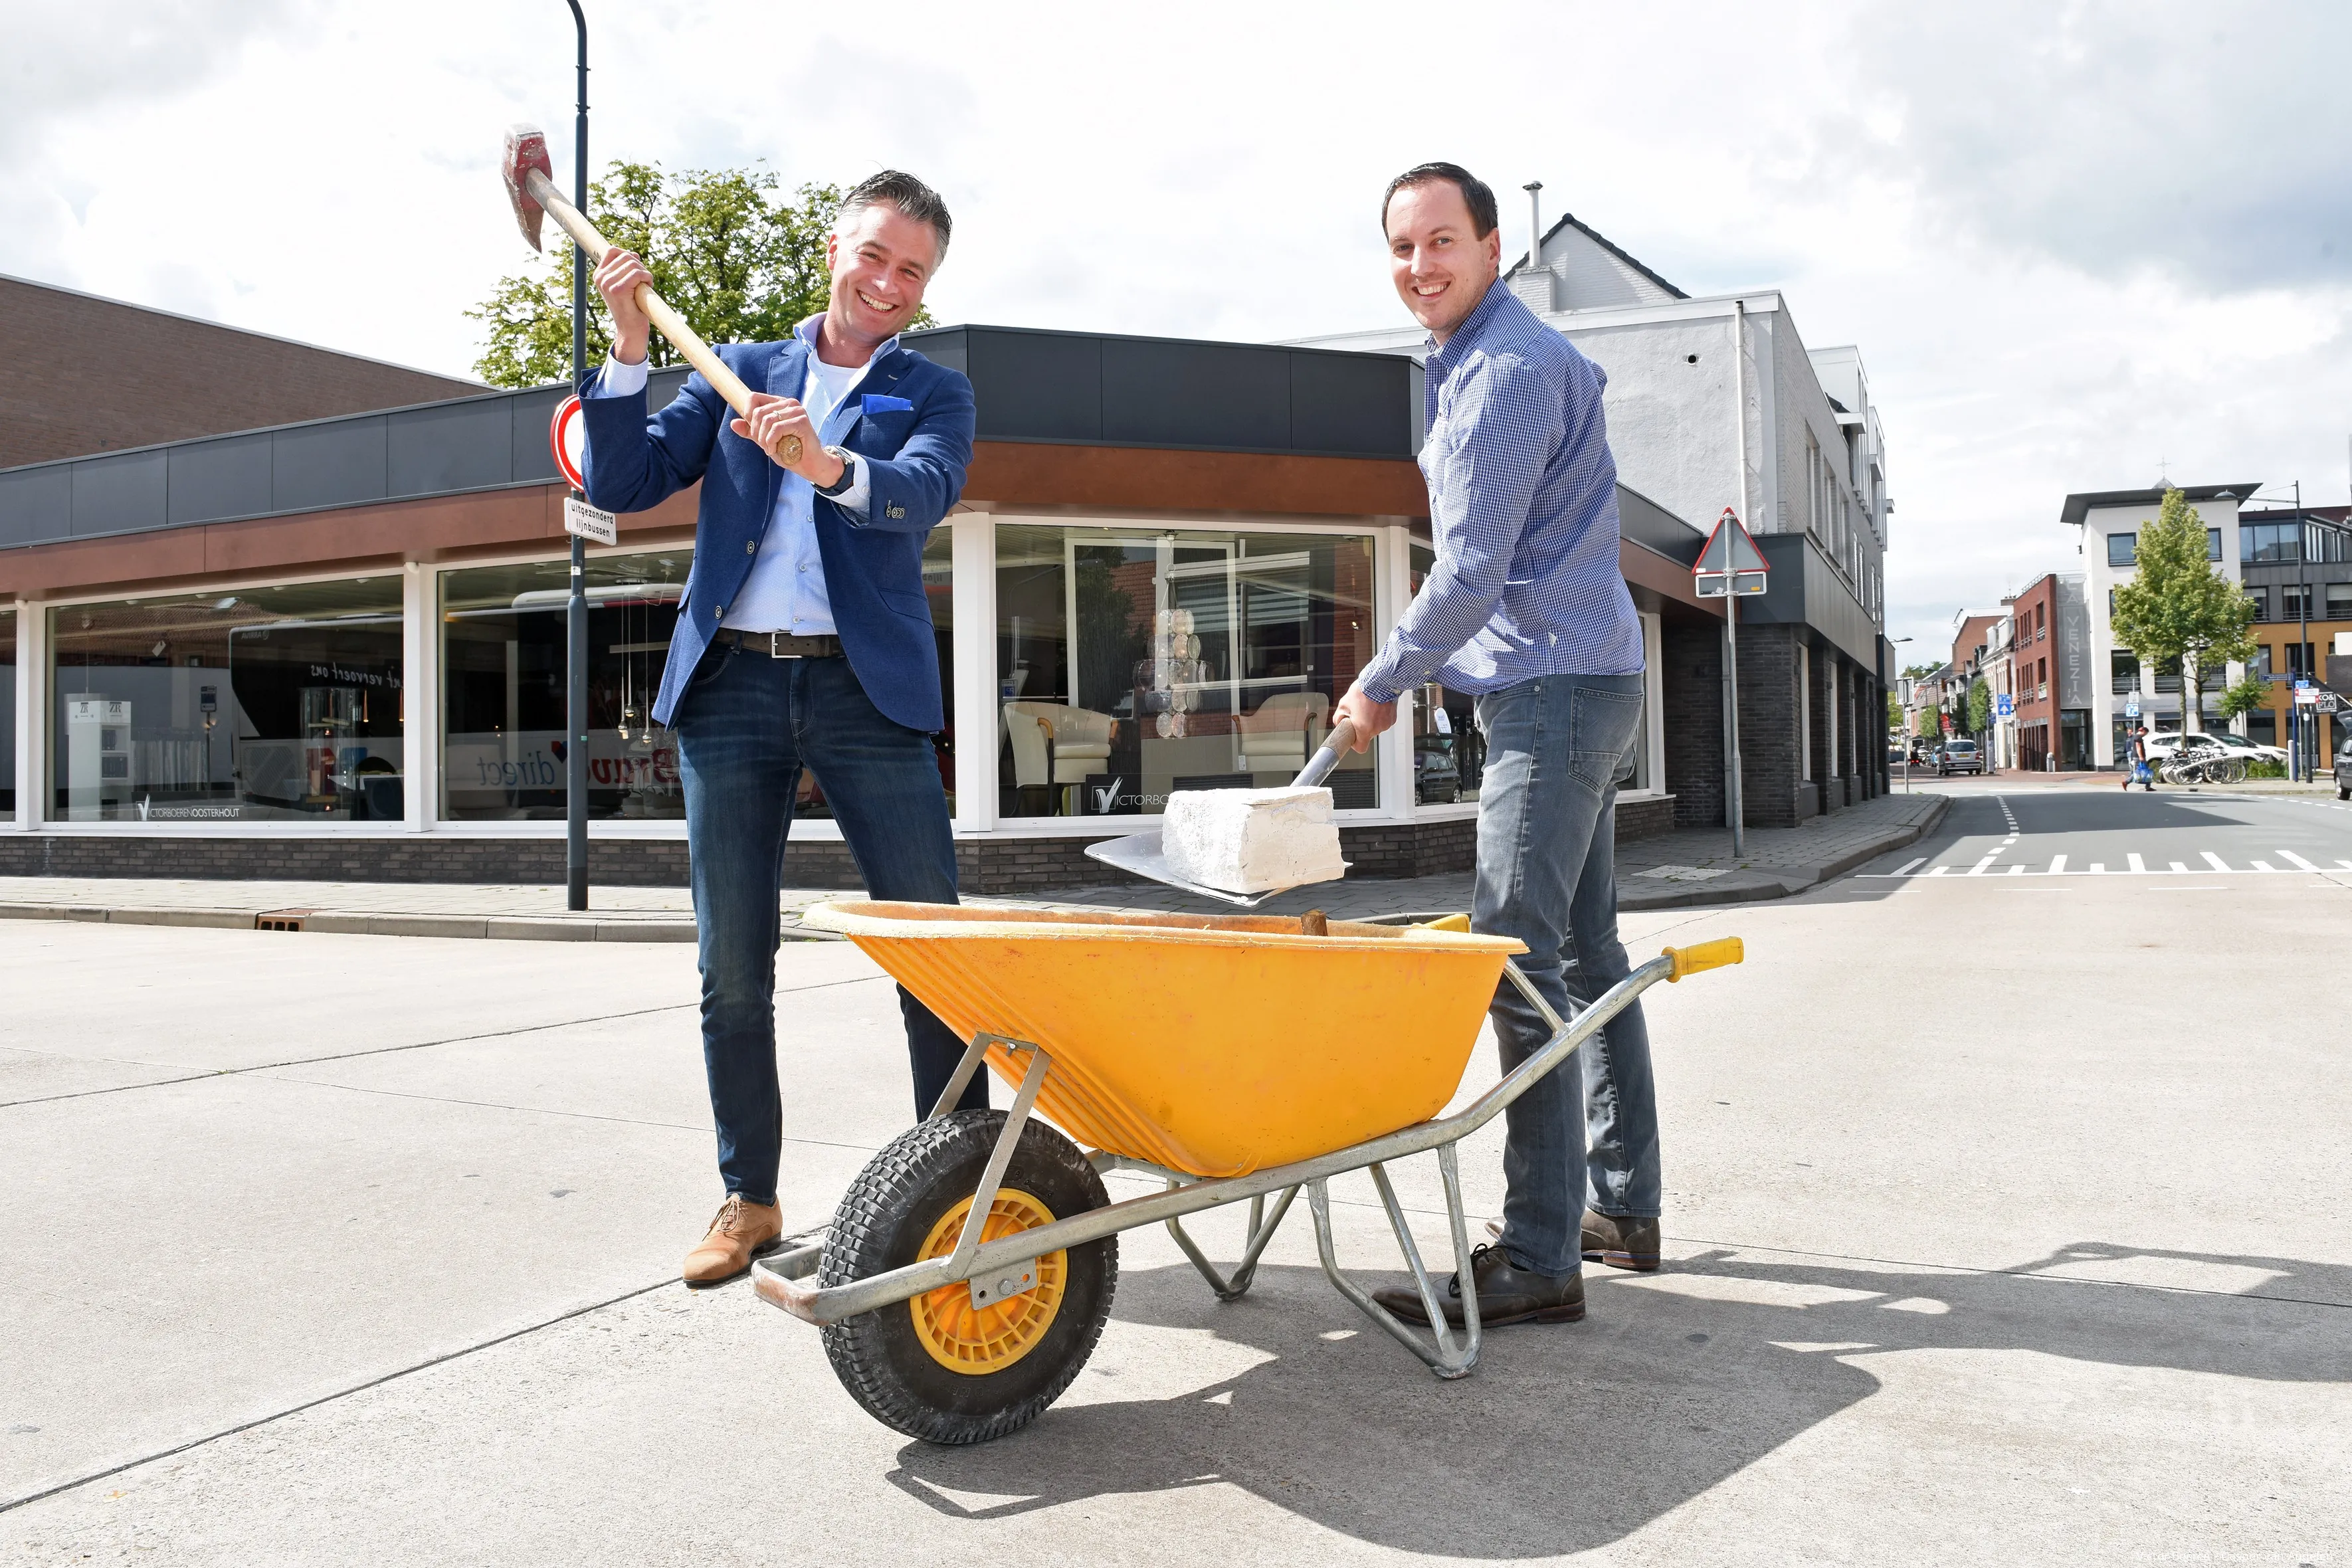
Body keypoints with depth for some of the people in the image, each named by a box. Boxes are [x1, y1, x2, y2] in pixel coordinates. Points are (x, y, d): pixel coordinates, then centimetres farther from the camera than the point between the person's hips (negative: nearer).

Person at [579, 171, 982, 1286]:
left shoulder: (933, 393, 11)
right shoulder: (738, 372, 17)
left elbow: (925, 492, -11)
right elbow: (621, 485, 10)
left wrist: (827, 463, -31)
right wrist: (629, 350, -2)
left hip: (866, 690, -2)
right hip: (730, 686, 2)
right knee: (732, 969, 6)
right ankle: (749, 1200, 19)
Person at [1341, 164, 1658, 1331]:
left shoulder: (1511, 372, -14)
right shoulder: (1470, 365, 20)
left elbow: (1473, 571, -18)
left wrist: (1380, 683, -7)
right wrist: (1413, 670, 23)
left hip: (1555, 687, -11)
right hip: (1570, 681, 11)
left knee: (1519, 962, -14)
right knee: (1584, 953, 13)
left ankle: (1539, 1260, -10)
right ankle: (1624, 1209, 23)